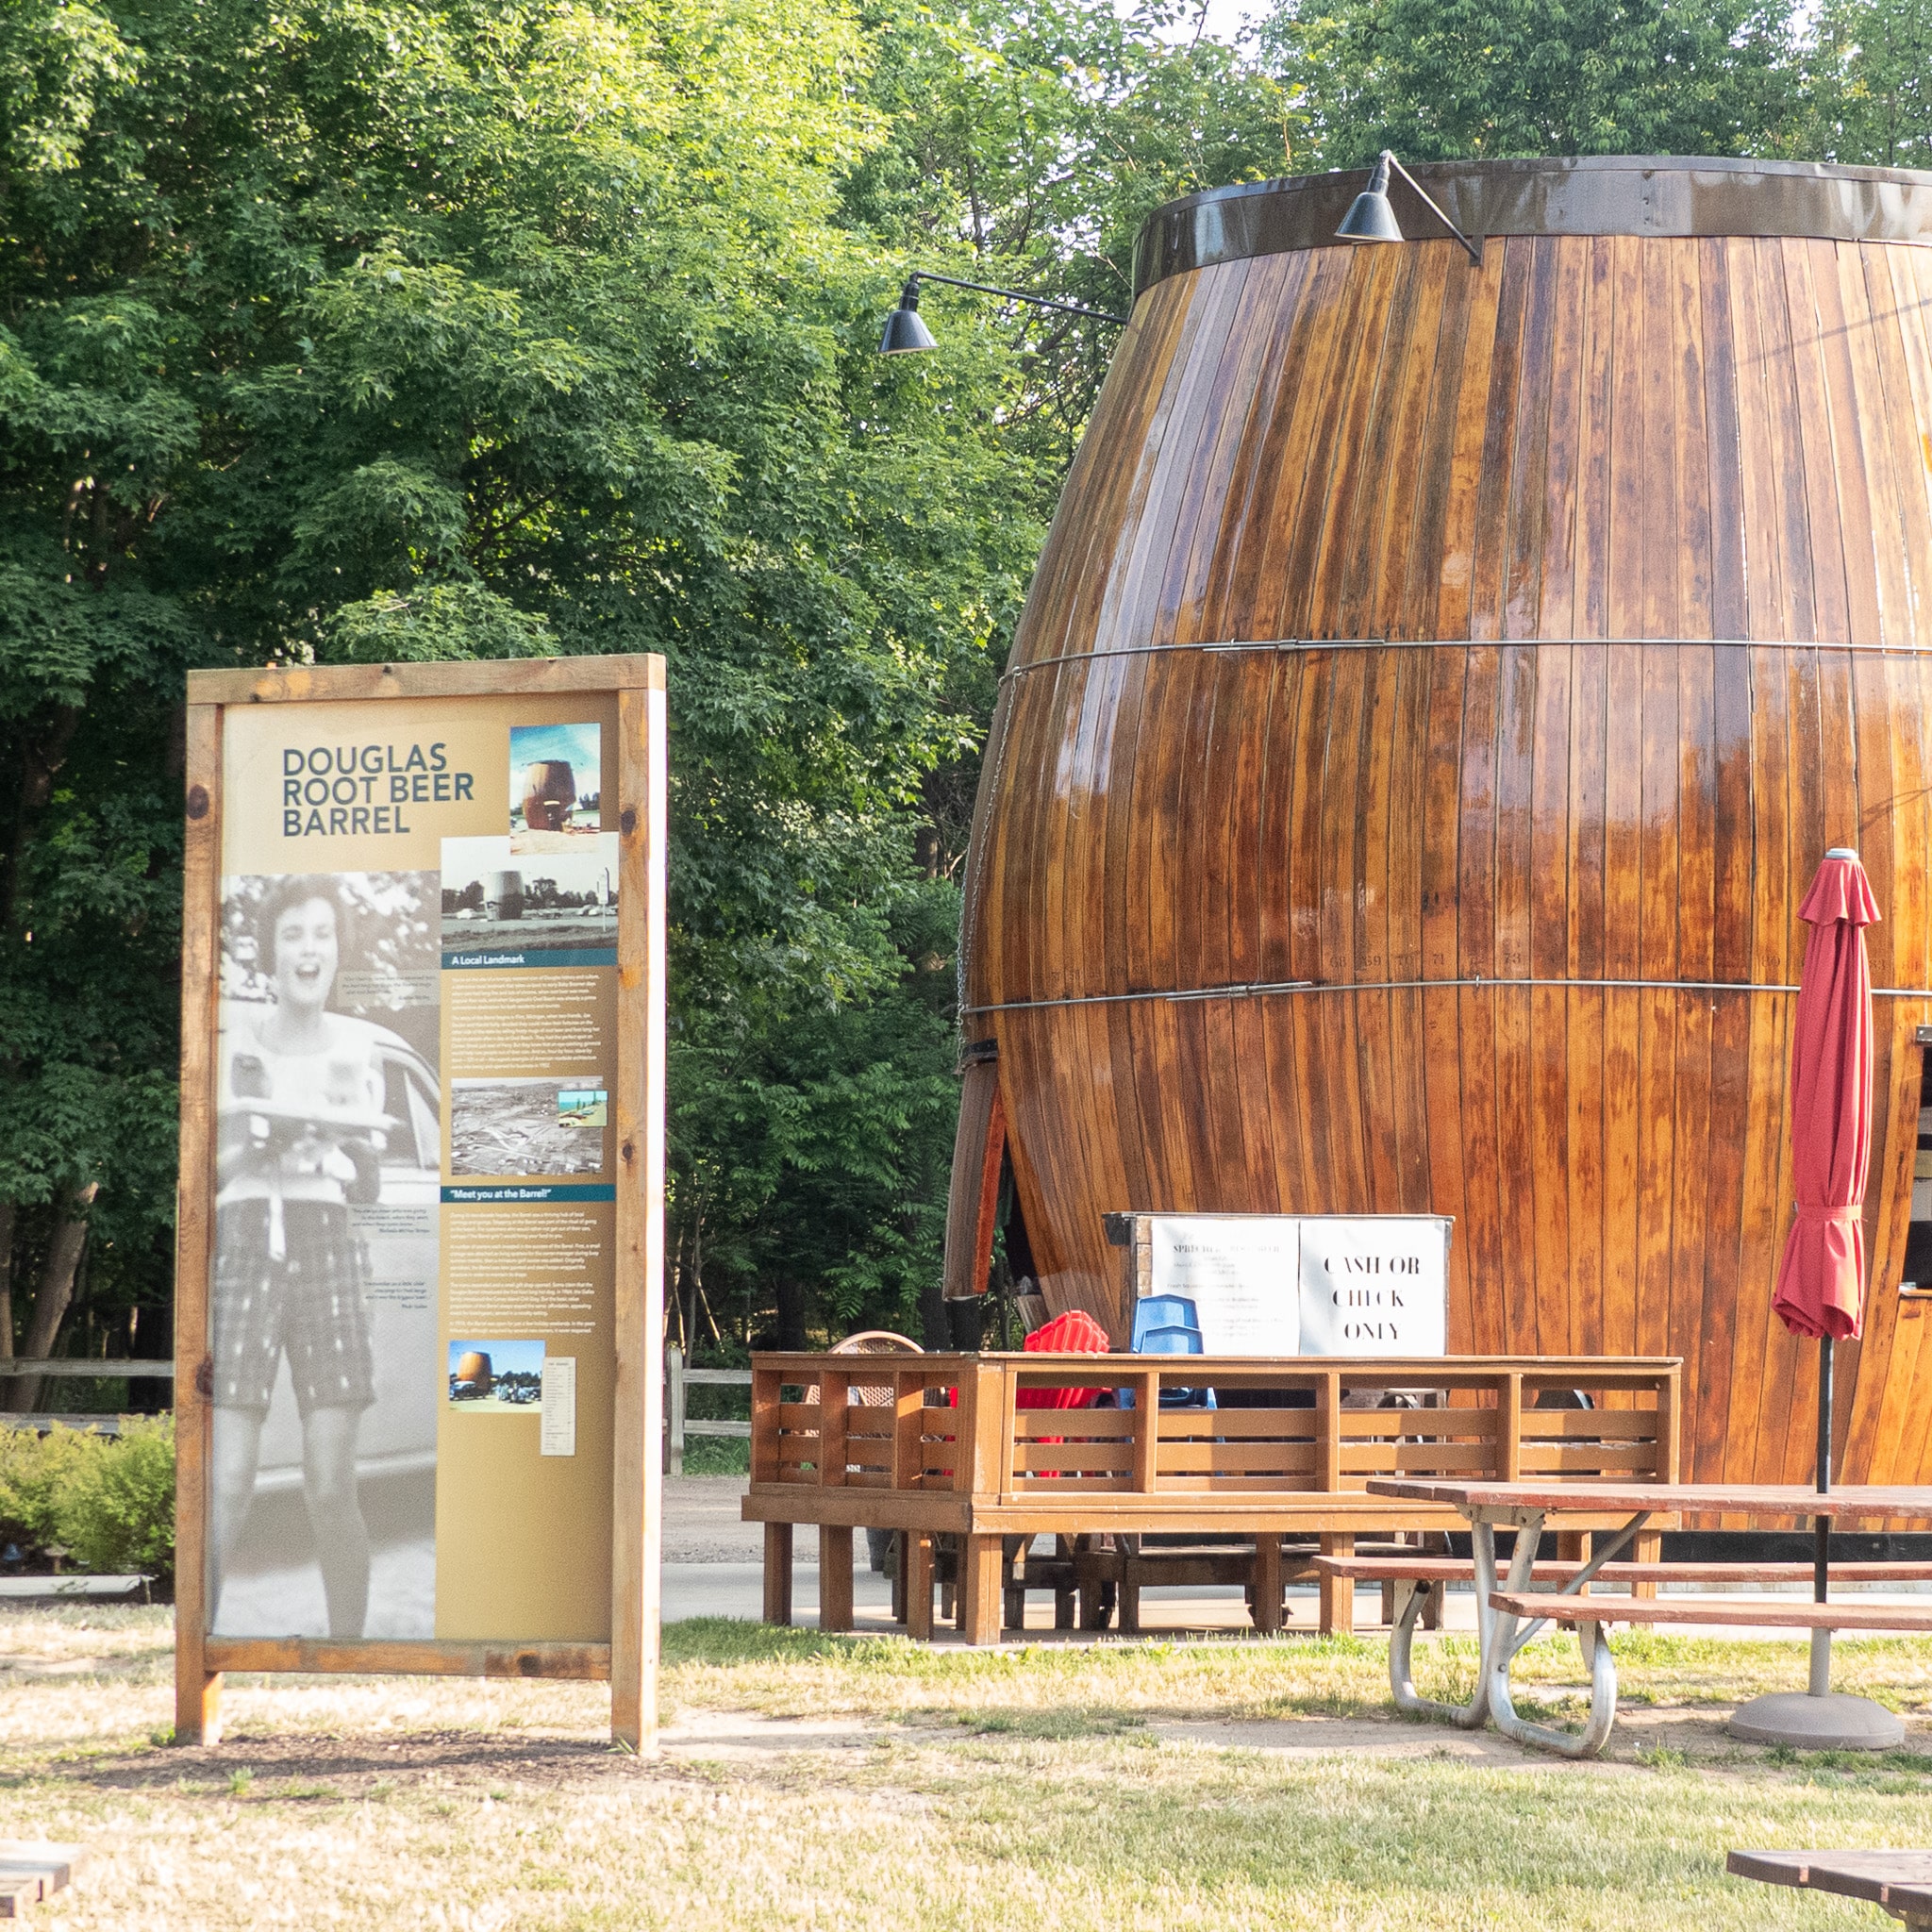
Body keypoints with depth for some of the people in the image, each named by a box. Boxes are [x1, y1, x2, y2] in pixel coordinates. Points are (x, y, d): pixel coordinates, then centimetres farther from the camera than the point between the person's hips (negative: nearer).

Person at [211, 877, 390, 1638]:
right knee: (227, 1487, -9)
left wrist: (352, 1146, -7)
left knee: (332, 1489, -4)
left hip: (327, 1253, 2)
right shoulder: (229, 1038, 4)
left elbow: (370, 1189, 13)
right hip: (240, 1247, -2)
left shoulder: (355, 1049, 10)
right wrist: (256, 1145, -15)